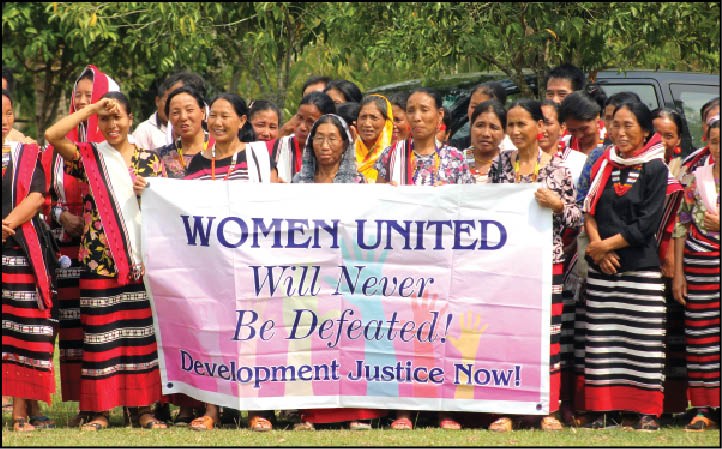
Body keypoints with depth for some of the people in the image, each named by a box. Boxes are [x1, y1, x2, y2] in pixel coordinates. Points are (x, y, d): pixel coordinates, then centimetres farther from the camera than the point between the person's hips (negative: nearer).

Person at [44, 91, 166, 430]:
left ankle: (142, 408, 9)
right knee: (100, 335, -1)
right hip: (99, 260, -1)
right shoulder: (89, 156, 6)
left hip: (142, 259, 1)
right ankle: (99, 411, 4)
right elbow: (52, 135, -9)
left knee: (142, 335, 3)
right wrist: (91, 107, -6)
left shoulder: (148, 160, 11)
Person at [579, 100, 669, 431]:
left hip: (641, 267, -4)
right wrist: (596, 247, -9)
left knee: (644, 338, -4)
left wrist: (606, 244, -11)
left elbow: (647, 224, -8)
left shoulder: (655, 169, -2)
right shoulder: (604, 165, 12)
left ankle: (648, 412, 1)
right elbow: (589, 210, 8)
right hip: (601, 268, 4)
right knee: (600, 338, 3)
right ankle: (600, 409, 7)